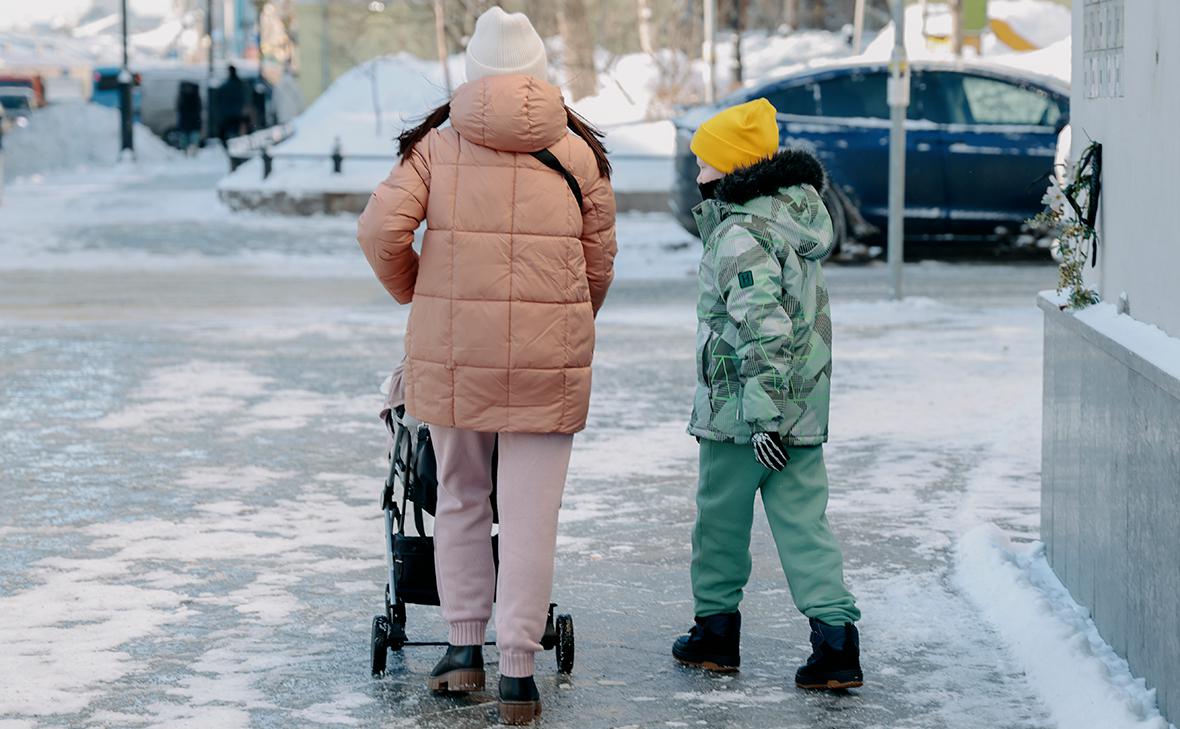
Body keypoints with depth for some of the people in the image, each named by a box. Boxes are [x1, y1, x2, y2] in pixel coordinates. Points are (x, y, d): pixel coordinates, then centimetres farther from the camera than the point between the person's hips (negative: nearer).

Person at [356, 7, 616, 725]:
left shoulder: (438, 144, 2)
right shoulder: (578, 153, 4)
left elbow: (381, 229, -8)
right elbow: (600, 262, 8)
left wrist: (416, 295, 10)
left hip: (450, 350, 1)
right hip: (548, 358, -1)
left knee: (460, 497, 17)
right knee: (530, 512, 2)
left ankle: (466, 646, 21)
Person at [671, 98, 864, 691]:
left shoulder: (740, 234, -17)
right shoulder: (796, 217, 11)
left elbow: (765, 330, -25)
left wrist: (764, 415, -24)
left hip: (740, 411, -8)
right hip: (807, 408, 8)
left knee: (720, 518, 10)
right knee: (803, 519, 6)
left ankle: (716, 629, 24)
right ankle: (836, 636, -3)